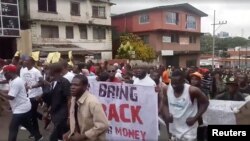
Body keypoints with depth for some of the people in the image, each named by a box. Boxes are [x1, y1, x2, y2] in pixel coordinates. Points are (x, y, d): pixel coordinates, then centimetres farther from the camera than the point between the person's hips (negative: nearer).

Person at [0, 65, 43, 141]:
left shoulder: (16, 82, -23)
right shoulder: (14, 80, 10)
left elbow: (11, 97, -26)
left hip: (21, 109, -11)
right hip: (24, 107, 11)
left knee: (12, 128, -4)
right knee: (27, 124, 24)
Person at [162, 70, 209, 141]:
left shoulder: (192, 90, -22)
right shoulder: (167, 89, -9)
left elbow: (205, 103, -9)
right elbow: (165, 104, 5)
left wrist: (195, 118, -16)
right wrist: (166, 114, -15)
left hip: (188, 130, -5)